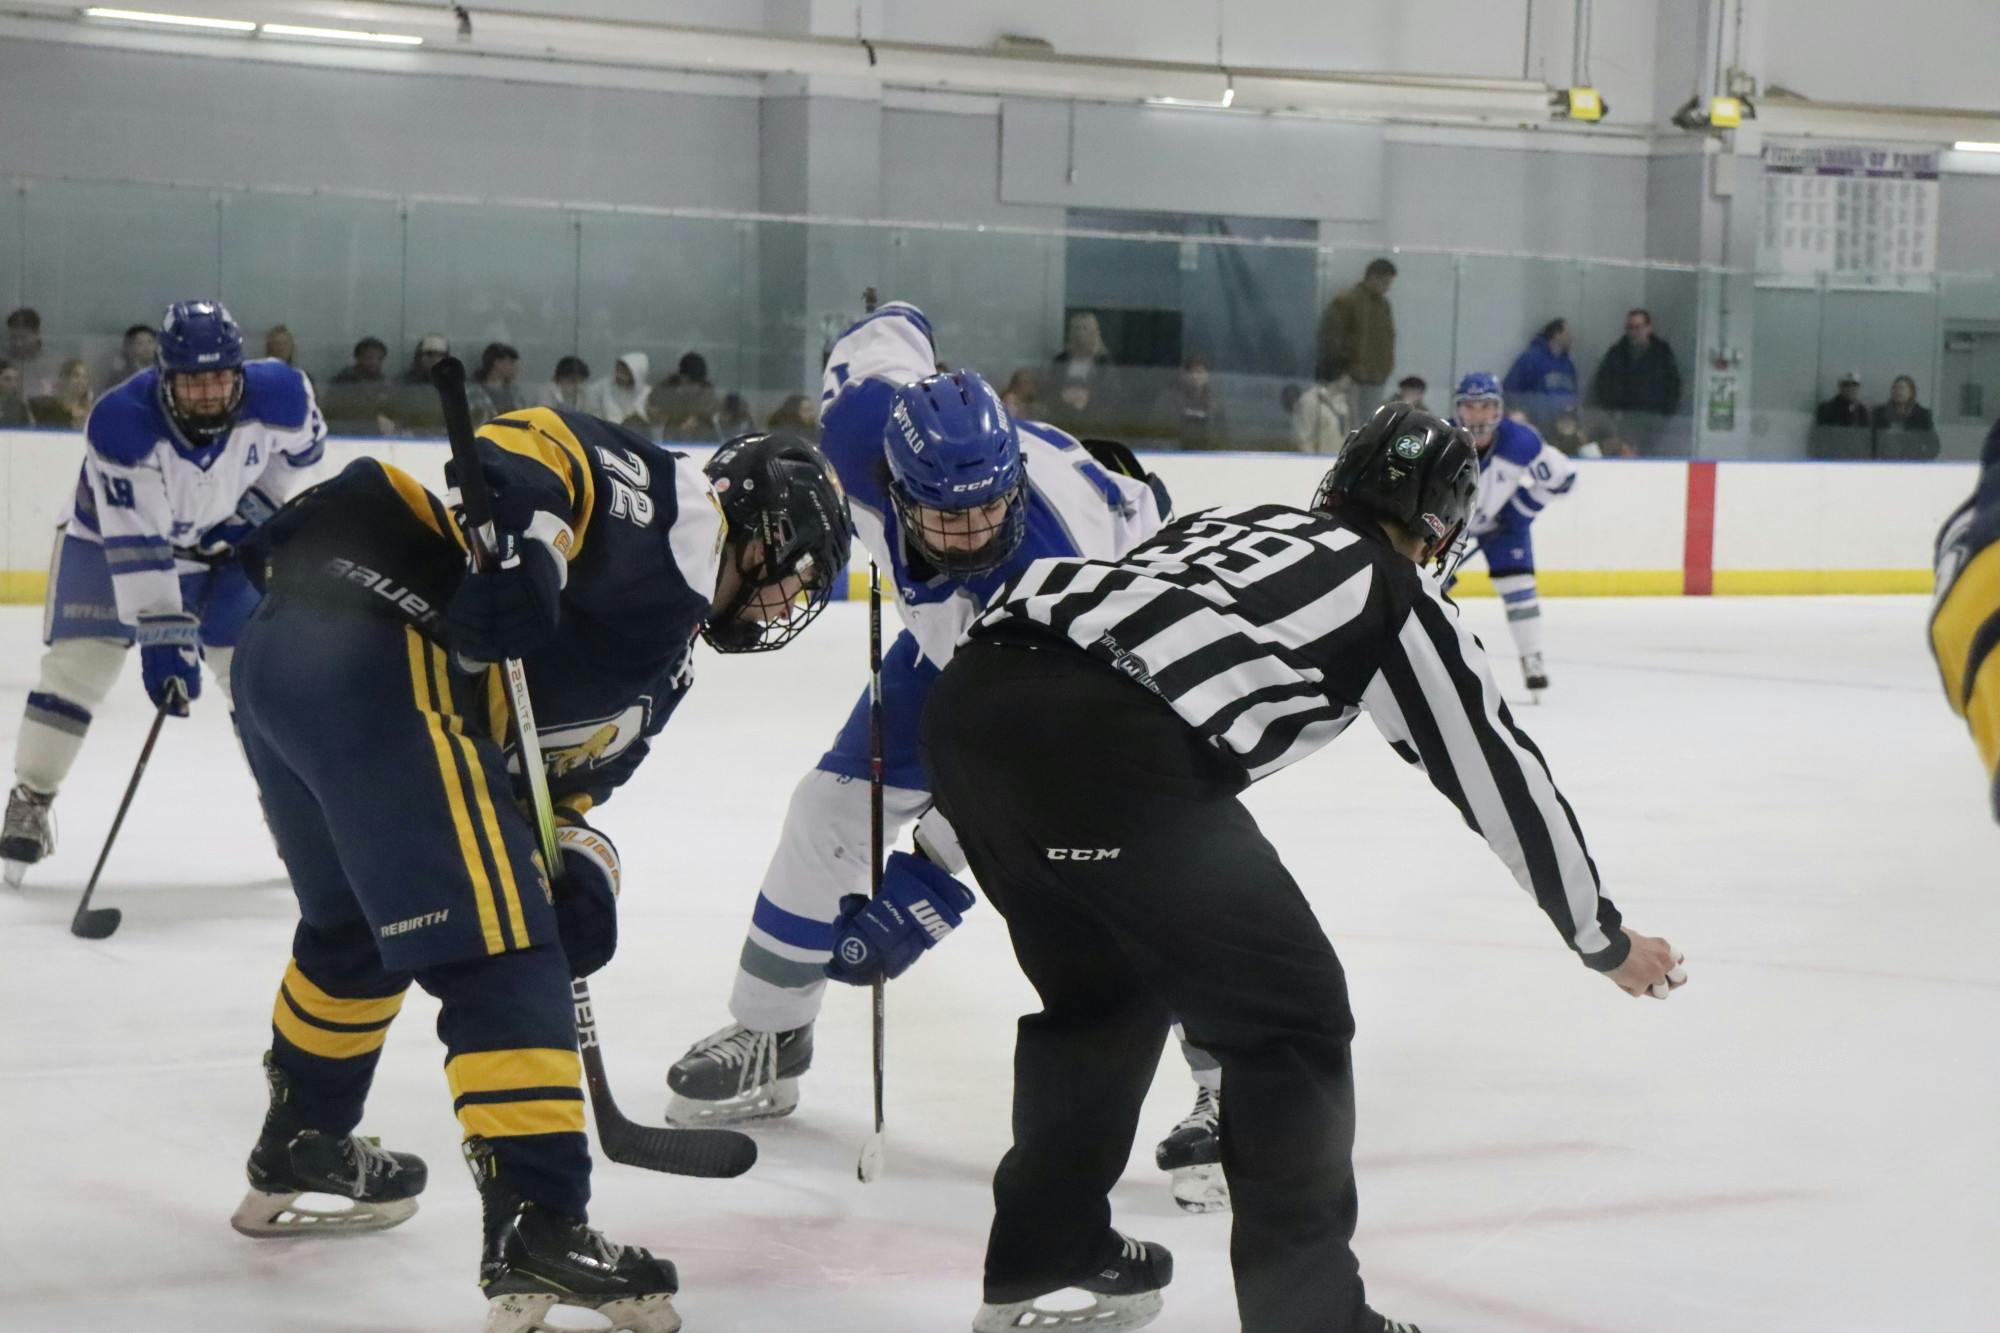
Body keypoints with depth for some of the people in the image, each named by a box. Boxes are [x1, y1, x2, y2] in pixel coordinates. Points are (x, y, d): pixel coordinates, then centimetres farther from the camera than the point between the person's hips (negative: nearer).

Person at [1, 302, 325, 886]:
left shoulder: (278, 395, -27)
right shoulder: (121, 422, -37)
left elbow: (303, 446, -1)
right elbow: (133, 544, -37)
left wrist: (254, 509, -10)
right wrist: (161, 640, -40)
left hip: (221, 542, 3)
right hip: (110, 535, -3)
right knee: (78, 663, -12)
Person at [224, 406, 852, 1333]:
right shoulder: (660, 500, 2)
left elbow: (559, 764, 20)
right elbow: (524, 445, -13)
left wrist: (574, 859, 3)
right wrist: (515, 549, -27)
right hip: (377, 650, -11)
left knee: (358, 921, 31)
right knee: (499, 950, -9)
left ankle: (296, 1153, 50)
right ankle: (537, 1232, -13)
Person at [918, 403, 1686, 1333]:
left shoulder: (1235, 520, 34)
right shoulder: (1397, 597, 18)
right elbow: (1497, 774, 23)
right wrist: (1602, 939, 35)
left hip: (972, 697, 7)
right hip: (1102, 749, -7)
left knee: (1102, 987, 29)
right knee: (1289, 1016, 8)